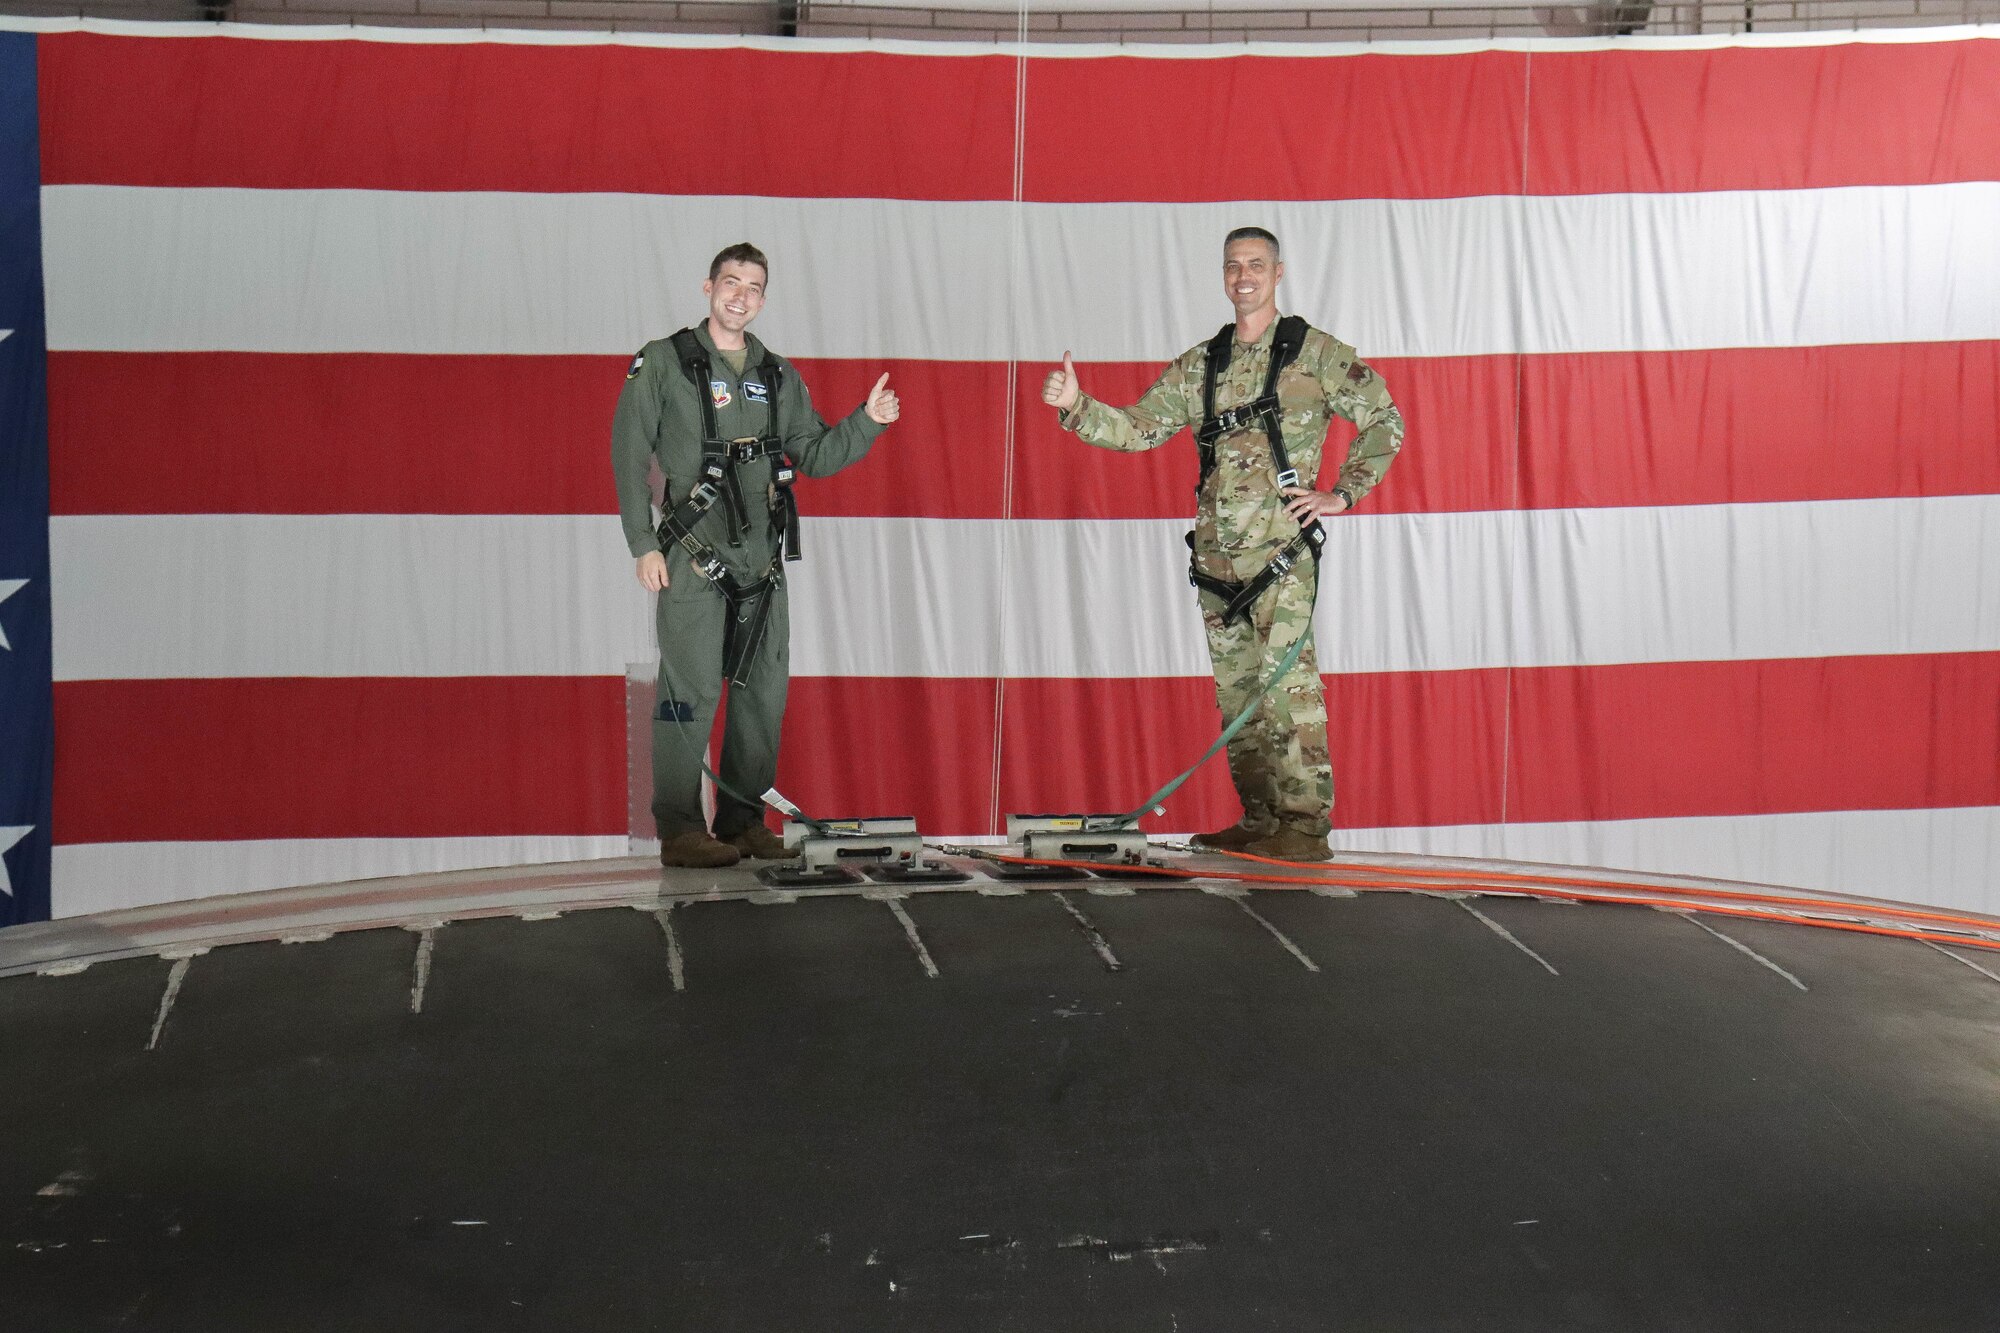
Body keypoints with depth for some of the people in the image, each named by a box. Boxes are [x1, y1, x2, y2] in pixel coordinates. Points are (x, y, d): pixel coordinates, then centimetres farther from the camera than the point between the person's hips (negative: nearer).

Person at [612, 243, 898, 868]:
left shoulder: (778, 377, 15)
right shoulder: (663, 363, 0)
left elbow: (815, 457, 17)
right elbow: (629, 457, -2)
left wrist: (867, 421, 0)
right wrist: (644, 545, -8)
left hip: (763, 561, 6)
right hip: (692, 559, -5)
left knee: (764, 693, 8)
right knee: (691, 695, -7)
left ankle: (743, 821, 19)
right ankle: (679, 831, -1)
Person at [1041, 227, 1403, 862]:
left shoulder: (1315, 352, 1)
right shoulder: (1200, 364, 14)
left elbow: (1385, 421, 3)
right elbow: (1139, 428, 10)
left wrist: (1340, 494, -3)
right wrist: (1076, 407, -6)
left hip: (1282, 551, -5)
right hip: (1217, 557, 6)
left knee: (1288, 686, -11)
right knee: (1237, 691, 9)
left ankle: (1305, 827, -7)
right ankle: (1259, 821, 17)